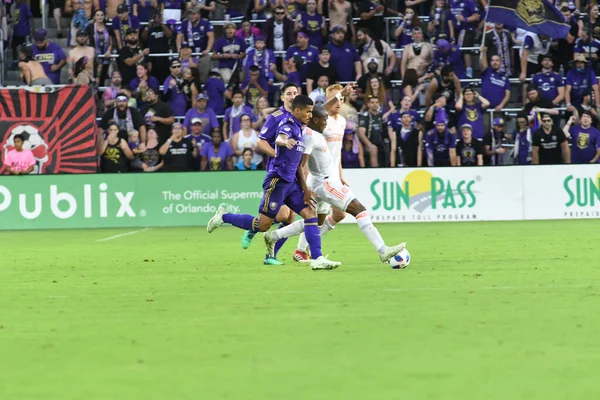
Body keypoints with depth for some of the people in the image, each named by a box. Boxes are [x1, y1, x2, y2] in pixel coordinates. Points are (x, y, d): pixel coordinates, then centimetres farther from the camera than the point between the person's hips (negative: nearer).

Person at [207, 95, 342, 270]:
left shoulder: (298, 128, 17)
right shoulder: (288, 126, -12)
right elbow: (279, 139, -38)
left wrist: (305, 188, 20)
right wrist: (285, 141, -62)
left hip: (290, 182, 9)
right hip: (277, 181, -9)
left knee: (310, 214, -4)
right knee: (262, 225, -5)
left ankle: (317, 259, -8)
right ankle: (223, 217, 14)